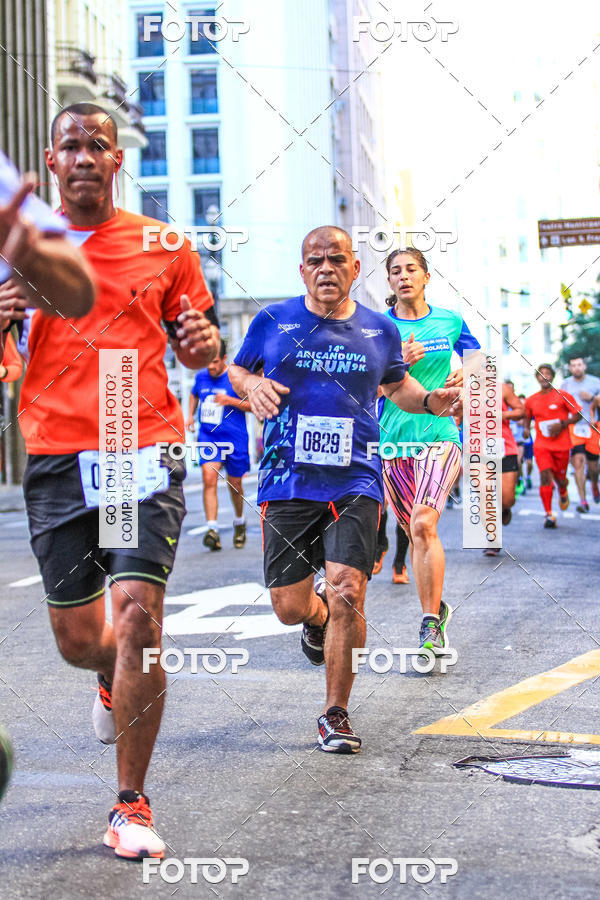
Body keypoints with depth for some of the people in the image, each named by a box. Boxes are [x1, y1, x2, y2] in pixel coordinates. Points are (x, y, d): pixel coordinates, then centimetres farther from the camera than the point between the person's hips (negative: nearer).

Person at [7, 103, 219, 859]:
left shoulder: (163, 248, 7)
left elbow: (196, 348, 16)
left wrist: (203, 341, -9)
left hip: (146, 453, -1)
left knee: (138, 614, -15)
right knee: (76, 638, 7)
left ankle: (131, 806, -1)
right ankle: (113, 680, 47)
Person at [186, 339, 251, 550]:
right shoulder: (201, 377, 6)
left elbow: (254, 405, -6)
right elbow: (194, 394, 28)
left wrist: (230, 400, -19)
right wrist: (191, 415, 14)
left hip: (234, 439, -2)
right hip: (207, 437, 2)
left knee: (235, 485, 10)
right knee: (209, 478, -19)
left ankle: (239, 522, 39)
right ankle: (212, 529, -24)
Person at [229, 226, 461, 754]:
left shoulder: (380, 331, 9)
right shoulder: (272, 322, 4)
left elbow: (396, 385, 24)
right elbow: (237, 369, 17)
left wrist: (431, 401, 4)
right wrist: (252, 385, -6)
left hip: (355, 482, 0)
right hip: (287, 484, 0)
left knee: (346, 593, -16)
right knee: (290, 606, 2)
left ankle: (336, 715, 1)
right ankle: (320, 619, 42)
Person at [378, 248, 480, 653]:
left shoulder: (450, 321, 6)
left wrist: (466, 375, 1)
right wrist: (399, 362, -18)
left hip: (441, 437, -2)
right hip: (393, 440, 2)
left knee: (424, 523, -21)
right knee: (416, 533, 10)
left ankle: (431, 623, -16)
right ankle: (437, 608, 29)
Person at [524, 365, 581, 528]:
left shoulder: (563, 396, -3)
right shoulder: (531, 400, 6)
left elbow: (578, 415, -2)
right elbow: (527, 417, 22)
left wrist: (562, 424, -16)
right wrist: (526, 429, 1)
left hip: (561, 444, -1)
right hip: (541, 445, 1)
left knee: (560, 478, 9)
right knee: (545, 476, -17)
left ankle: (563, 493, 48)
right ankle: (548, 514, -15)